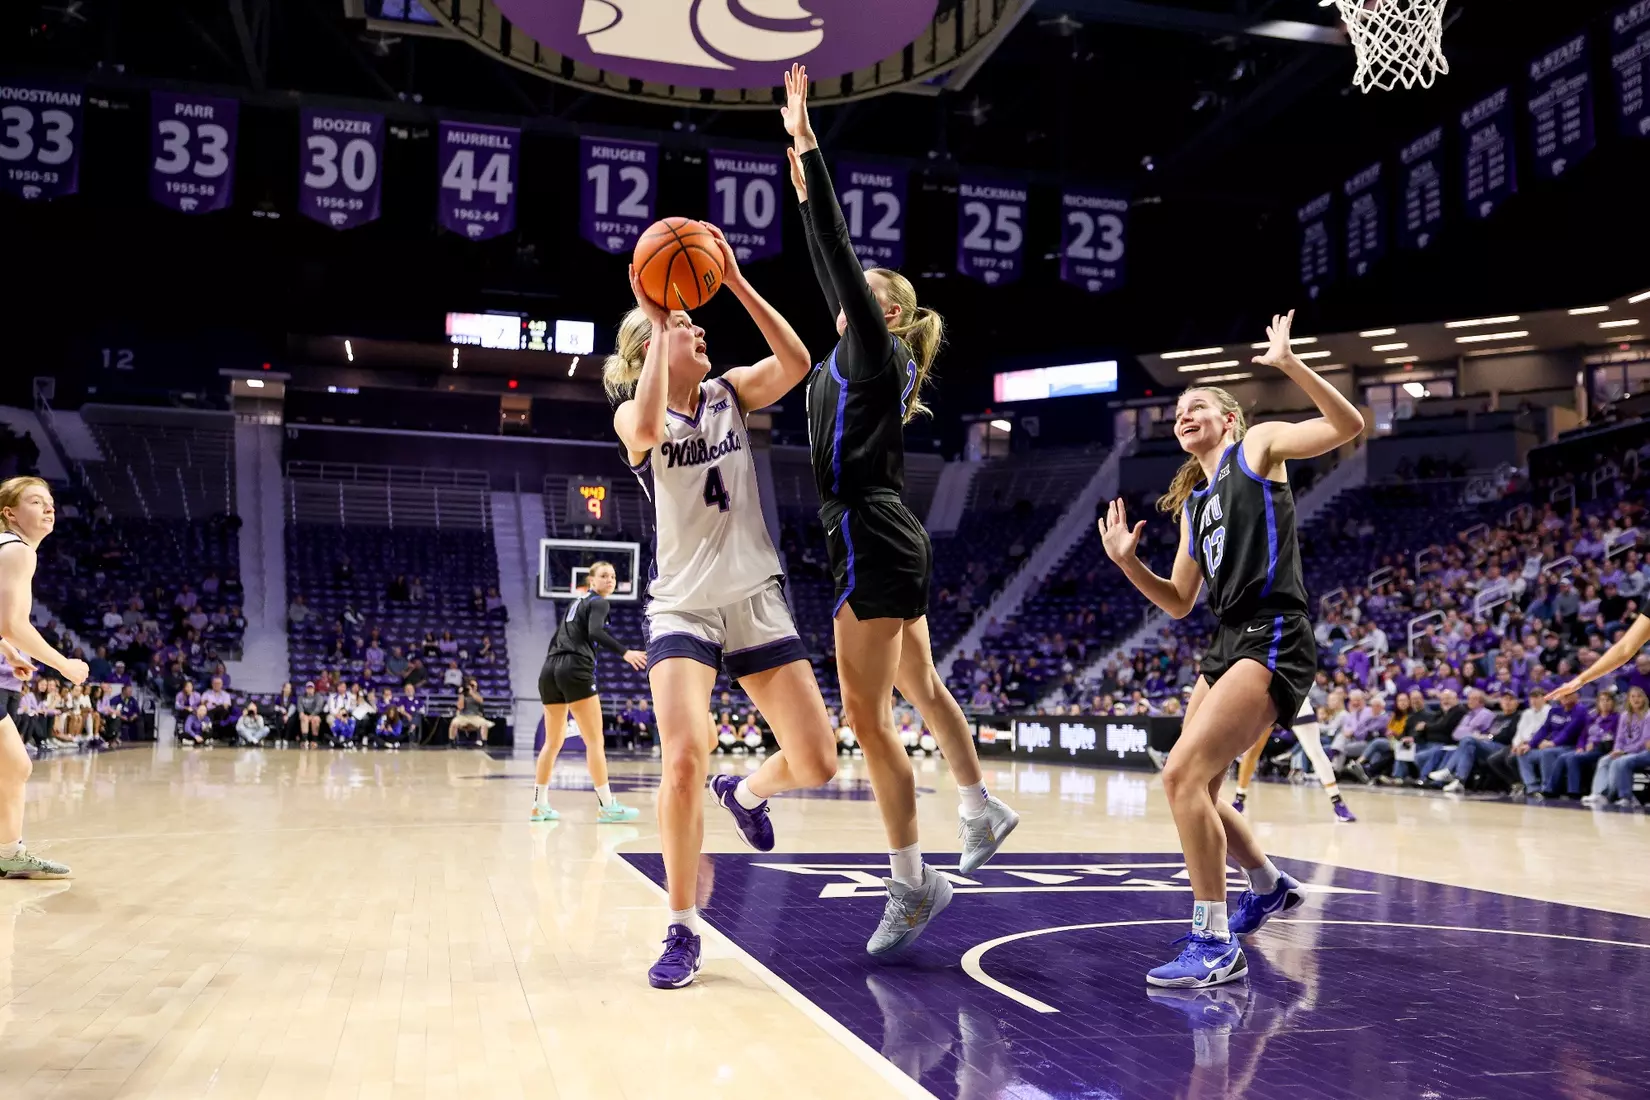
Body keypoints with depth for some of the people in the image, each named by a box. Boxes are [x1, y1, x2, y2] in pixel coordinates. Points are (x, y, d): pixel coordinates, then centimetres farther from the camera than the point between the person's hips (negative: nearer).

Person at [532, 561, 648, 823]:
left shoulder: (575, 603, 26)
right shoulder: (599, 603, 1)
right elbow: (595, 633, -18)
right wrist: (625, 653, -23)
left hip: (550, 669, 8)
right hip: (575, 669, -8)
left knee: (552, 742, 14)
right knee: (595, 741, -7)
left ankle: (540, 805, 15)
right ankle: (606, 806, -9)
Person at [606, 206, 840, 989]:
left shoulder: (730, 394, 6)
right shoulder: (634, 414, -2)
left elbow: (796, 363, -12)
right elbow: (648, 430, -28)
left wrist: (736, 283, -16)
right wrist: (656, 324, -23)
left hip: (756, 600, 3)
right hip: (683, 606, -3)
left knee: (816, 763, 0)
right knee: (683, 762, -22)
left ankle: (742, 792, 36)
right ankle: (683, 931, -3)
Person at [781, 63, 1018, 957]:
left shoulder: (873, 350, -7)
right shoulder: (870, 360, 15)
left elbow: (836, 253, -14)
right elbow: (832, 269, 26)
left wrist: (805, 141, -11)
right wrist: (804, 179, 29)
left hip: (871, 541, -10)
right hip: (893, 542, 10)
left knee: (867, 720, -7)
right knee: (921, 690, 23)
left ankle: (913, 884, 0)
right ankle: (982, 811, 38)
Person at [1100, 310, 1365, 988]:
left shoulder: (1258, 445, 5)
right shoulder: (1192, 502, 22)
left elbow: (1348, 426, -11)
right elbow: (1179, 603, 21)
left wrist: (1288, 364, -20)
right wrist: (1128, 561, 6)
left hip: (1273, 639, -9)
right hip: (1229, 643, 9)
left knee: (1183, 774, -21)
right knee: (1194, 788, 16)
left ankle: (1215, 945, -13)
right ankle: (1269, 886, 41)